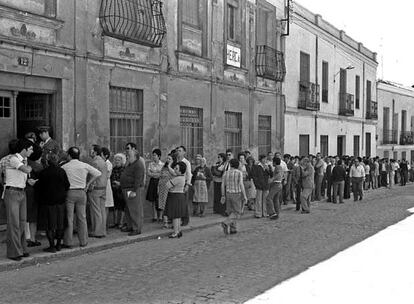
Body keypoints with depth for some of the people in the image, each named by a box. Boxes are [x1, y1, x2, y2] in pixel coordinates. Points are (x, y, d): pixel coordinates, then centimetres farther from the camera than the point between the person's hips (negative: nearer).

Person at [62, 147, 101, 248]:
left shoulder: (64, 167, -5)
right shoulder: (85, 166, 2)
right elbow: (98, 173, 4)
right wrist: (88, 184, 10)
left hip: (69, 192, -2)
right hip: (81, 192, 2)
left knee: (68, 218, 3)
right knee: (82, 217, 10)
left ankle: (68, 242, 5)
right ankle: (83, 241, 14)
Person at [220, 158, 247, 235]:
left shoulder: (226, 173, 2)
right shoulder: (239, 173, -9)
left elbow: (223, 185, 2)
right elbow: (241, 185, -15)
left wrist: (223, 196, 10)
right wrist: (244, 196, -9)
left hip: (228, 194, 4)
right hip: (237, 195, -4)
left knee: (231, 212, 13)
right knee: (237, 212, 3)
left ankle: (233, 229, 9)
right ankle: (226, 223, -17)